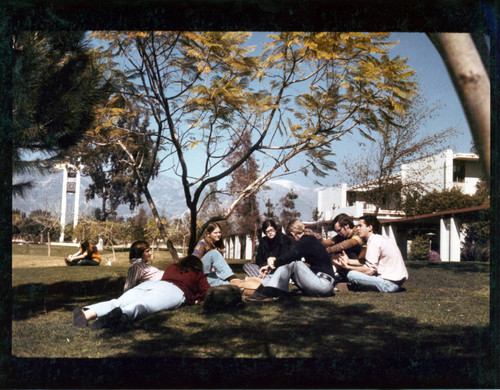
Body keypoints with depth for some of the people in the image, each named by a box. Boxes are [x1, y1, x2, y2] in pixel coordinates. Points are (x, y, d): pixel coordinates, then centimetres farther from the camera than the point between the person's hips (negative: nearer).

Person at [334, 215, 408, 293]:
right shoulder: (383, 239, 16)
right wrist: (349, 262, 9)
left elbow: (369, 271, -16)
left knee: (351, 274, -16)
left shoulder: (374, 241, -13)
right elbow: (370, 265, 13)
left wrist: (348, 267, -8)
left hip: (390, 283, -10)